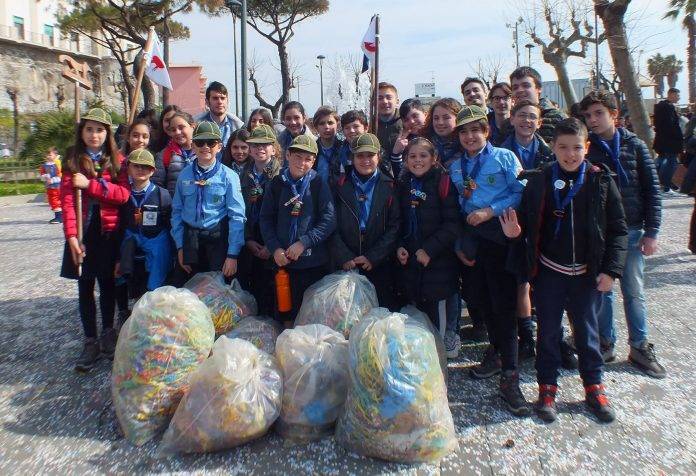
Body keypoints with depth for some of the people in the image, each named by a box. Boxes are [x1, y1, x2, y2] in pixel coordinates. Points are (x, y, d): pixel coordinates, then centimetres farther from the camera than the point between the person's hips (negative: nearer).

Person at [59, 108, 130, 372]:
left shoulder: (117, 159, 3)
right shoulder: (73, 160, 2)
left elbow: (123, 194, -10)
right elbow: (67, 199, -7)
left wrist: (89, 184, -19)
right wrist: (71, 235, -16)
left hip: (109, 231, 0)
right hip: (82, 231, 0)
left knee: (107, 283, 9)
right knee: (85, 286, 5)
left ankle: (108, 333, 27)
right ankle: (90, 341, 16)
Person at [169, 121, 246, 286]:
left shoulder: (229, 176, -7)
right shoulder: (184, 175, 4)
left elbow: (237, 217, -9)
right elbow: (177, 211, 8)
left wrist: (232, 255, -12)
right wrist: (180, 246, 3)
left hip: (218, 241, -3)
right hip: (190, 240, 3)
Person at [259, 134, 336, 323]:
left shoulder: (319, 184, -2)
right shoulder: (276, 184, 5)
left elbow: (329, 220, -9)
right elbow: (265, 219, 5)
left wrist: (304, 242, -16)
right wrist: (275, 248, -7)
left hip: (314, 261, -2)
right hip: (283, 260, 2)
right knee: (286, 310, 11)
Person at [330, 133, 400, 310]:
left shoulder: (389, 187, 4)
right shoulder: (341, 186, 6)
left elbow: (394, 226, -2)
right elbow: (332, 225, 1)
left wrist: (373, 257, -10)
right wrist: (343, 257, -9)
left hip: (379, 265, 0)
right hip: (346, 266, 1)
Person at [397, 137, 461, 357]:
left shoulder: (443, 183, -5)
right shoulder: (403, 184, 10)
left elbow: (452, 224, -11)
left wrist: (429, 250, -15)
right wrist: (399, 246, -1)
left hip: (438, 262, -4)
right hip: (410, 261, 4)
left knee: (439, 314, -3)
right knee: (419, 312, 10)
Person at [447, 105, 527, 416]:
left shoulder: (504, 157, 1)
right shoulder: (456, 167, 14)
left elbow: (521, 193, -8)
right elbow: (456, 208, 14)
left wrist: (491, 211, -16)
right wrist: (459, 243, 7)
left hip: (500, 236, -5)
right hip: (472, 238, 5)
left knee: (503, 303, -7)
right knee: (481, 298, 11)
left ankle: (509, 377, -1)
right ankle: (496, 351, 33)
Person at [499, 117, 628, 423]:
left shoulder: (600, 181, -3)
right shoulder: (538, 180, -3)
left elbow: (618, 229, -1)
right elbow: (528, 223, 2)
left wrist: (611, 269, -8)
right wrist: (515, 231, -21)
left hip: (587, 272, 0)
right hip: (549, 271, 0)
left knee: (587, 329, 14)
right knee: (548, 331, 10)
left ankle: (594, 387, 32)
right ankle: (547, 388, 25)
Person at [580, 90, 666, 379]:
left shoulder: (634, 146, 1)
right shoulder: (584, 149, 0)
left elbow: (652, 190, 1)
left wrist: (651, 232, -3)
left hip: (631, 231, 0)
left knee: (634, 292, 7)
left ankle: (639, 347, 21)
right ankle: (605, 343, 22)